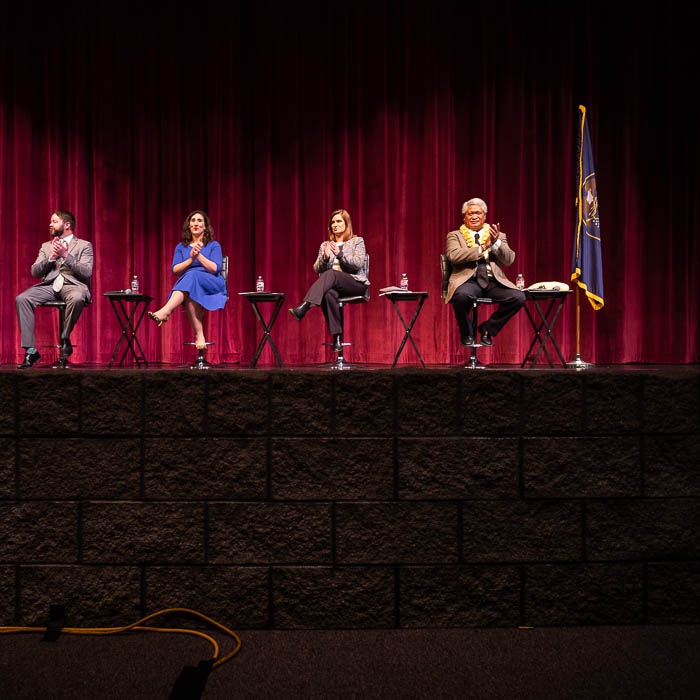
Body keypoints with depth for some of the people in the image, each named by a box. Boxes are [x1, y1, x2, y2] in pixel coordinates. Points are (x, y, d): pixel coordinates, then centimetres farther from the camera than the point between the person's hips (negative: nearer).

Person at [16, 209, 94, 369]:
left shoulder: (84, 245, 11)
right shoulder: (46, 246, 24)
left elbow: (87, 272, -5)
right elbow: (34, 272, 13)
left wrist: (65, 255, -11)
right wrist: (51, 257, -2)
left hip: (73, 285, -4)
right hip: (49, 285, 4)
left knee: (77, 298, -41)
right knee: (21, 299, -25)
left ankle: (65, 338, -16)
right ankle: (31, 351, -23)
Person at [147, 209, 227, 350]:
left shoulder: (214, 245, 12)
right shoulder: (181, 247, 19)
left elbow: (215, 268, -2)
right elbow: (175, 270, 5)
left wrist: (199, 256, -14)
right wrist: (191, 259, -11)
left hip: (213, 285, -2)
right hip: (185, 286, 3)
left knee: (192, 276, -39)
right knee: (190, 295, -39)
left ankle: (165, 312, -57)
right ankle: (199, 335, -45)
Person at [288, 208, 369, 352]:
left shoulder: (357, 241, 10)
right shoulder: (325, 245, 20)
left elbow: (359, 264, -5)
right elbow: (317, 269, 11)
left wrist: (340, 253, -17)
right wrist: (325, 258, -10)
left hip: (356, 283, -2)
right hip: (333, 285, 3)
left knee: (331, 274, -35)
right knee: (329, 294, -38)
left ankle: (303, 308, -51)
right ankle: (337, 336, -38)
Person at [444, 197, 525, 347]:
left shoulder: (499, 236, 21)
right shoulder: (455, 236, 14)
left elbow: (509, 260, 7)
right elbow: (453, 256, -7)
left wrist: (496, 243, -9)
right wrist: (482, 248, -10)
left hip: (493, 281, 3)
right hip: (468, 280, -3)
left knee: (518, 297, -24)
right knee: (462, 295, -38)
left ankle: (488, 329, 1)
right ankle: (467, 333, -6)